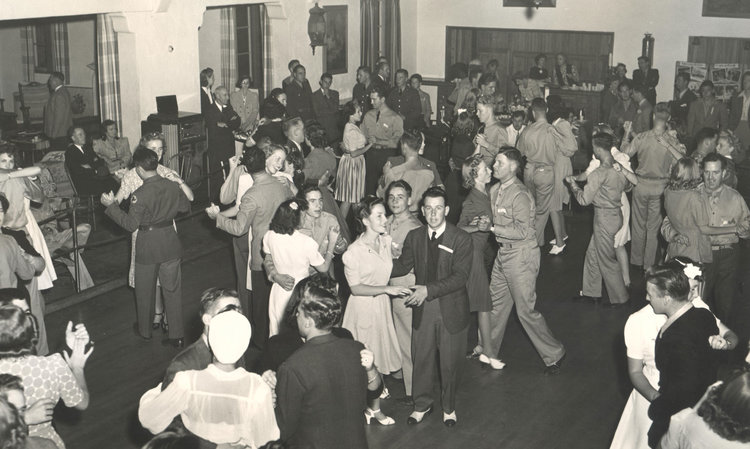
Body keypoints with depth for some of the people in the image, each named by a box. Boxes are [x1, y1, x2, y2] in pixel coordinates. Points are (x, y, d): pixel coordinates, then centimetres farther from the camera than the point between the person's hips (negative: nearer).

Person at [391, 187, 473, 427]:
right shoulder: (414, 237, 2)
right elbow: (402, 266, 10)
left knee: (450, 362, 11)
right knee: (421, 358, 13)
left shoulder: (461, 239, -12)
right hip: (423, 309, 3)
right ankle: (422, 404, 35)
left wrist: (429, 289, -27)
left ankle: (449, 406, 34)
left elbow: (460, 277, -19)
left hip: (451, 310, -3)